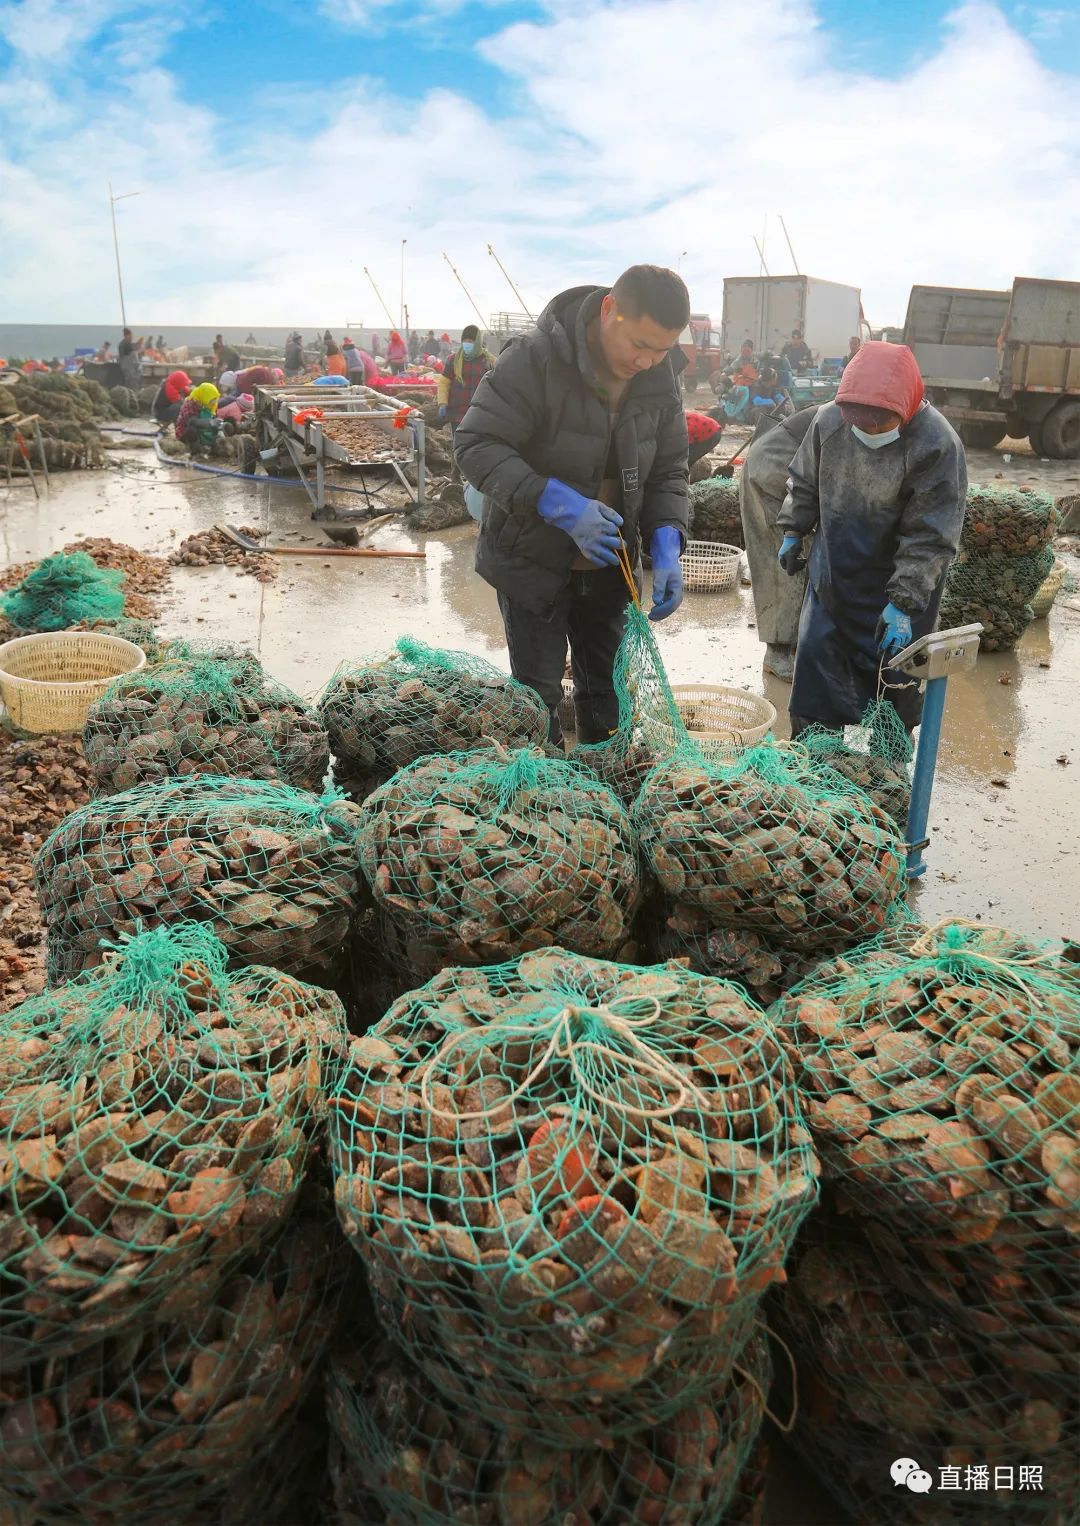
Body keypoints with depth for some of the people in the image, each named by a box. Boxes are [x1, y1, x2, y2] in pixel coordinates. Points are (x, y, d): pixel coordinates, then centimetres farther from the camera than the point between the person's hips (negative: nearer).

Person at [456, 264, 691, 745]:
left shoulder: (661, 380, -4)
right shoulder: (535, 359, -22)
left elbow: (668, 471, 3)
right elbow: (476, 446, -24)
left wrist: (666, 545, -16)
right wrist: (559, 504, -35)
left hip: (607, 562, 5)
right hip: (532, 559, -5)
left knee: (607, 691, 16)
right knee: (537, 695, 5)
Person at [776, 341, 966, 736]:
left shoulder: (938, 445, -24)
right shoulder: (828, 420, -11)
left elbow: (931, 538, -22)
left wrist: (903, 604, -26)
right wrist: (792, 532, 8)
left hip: (898, 582, -4)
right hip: (833, 573, 4)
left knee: (891, 682, 4)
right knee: (816, 659, 11)